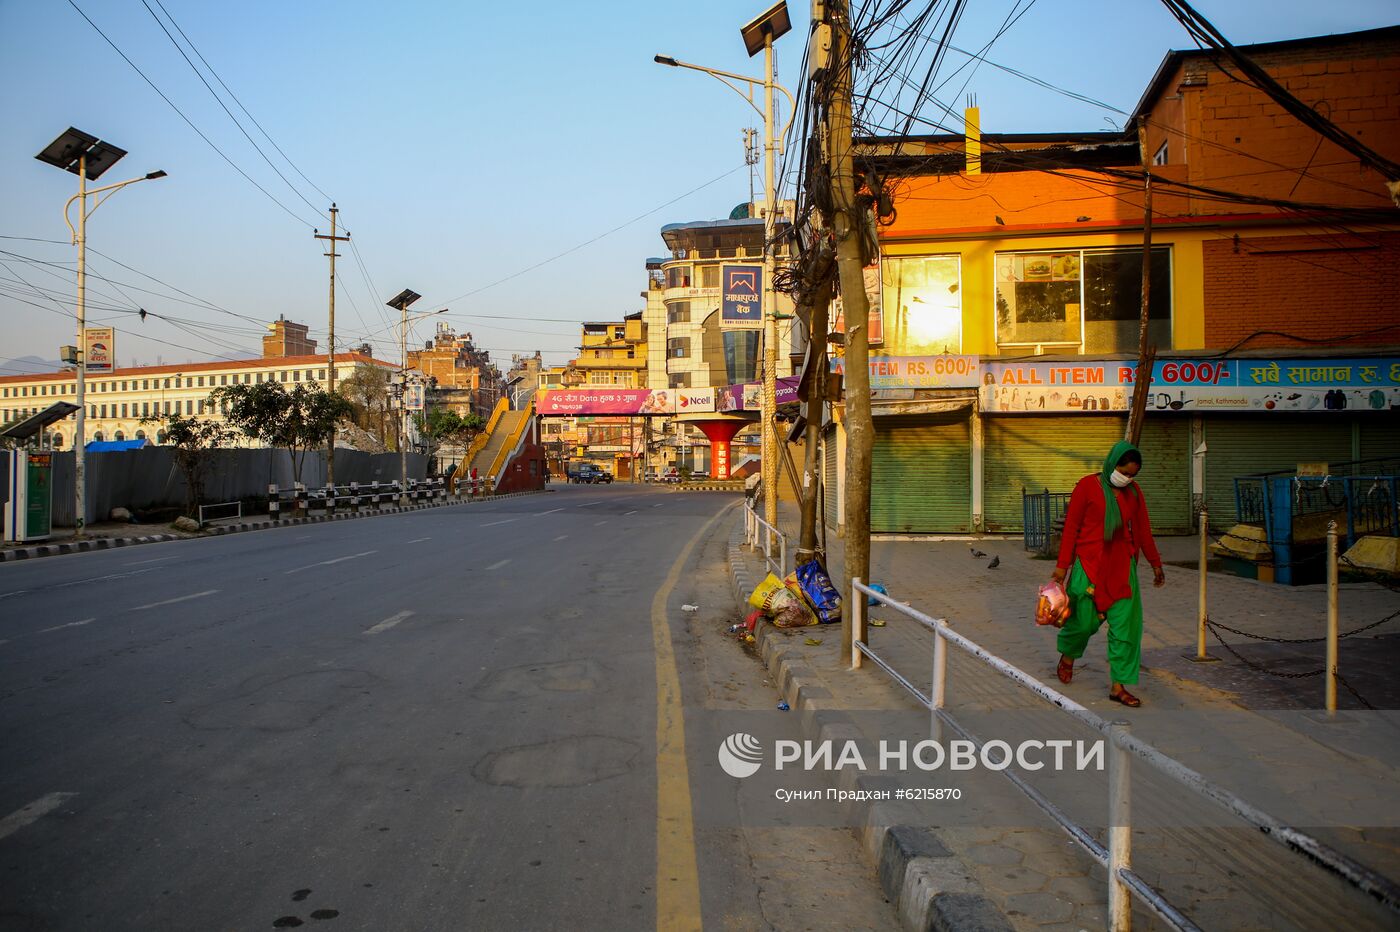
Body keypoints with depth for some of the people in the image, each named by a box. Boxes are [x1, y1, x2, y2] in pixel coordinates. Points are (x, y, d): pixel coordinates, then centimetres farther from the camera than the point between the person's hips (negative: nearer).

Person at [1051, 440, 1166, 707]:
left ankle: (1118, 686, 7)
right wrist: (1062, 566, -7)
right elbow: (1071, 527, -6)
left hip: (1122, 566, 4)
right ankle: (1068, 656, 37)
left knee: (1126, 624, -1)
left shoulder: (1133, 491, 7)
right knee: (1084, 620, 5)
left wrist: (1156, 564, 19)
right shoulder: (1088, 486, -7)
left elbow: (1143, 529, 15)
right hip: (1090, 564, -4)